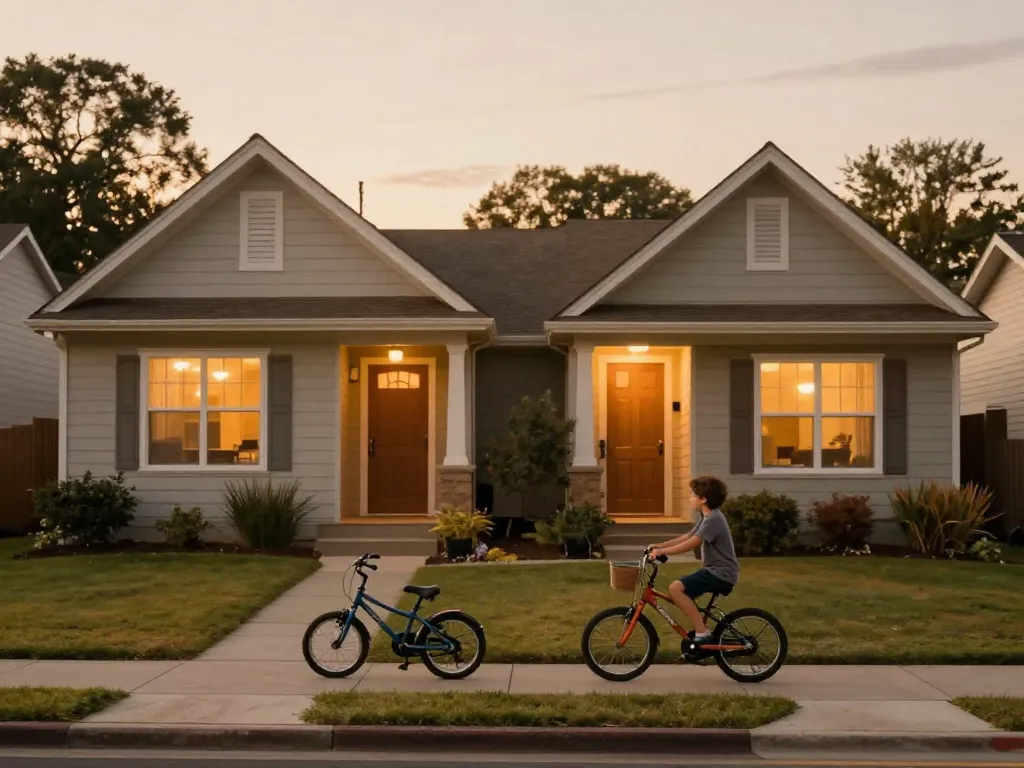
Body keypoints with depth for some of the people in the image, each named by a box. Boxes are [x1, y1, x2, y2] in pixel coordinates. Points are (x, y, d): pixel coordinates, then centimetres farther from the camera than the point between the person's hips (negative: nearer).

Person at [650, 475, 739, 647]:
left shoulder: (713, 519, -18)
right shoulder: (708, 517, 16)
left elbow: (691, 544, -26)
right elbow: (687, 537, 16)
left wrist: (662, 551, -25)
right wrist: (660, 545, 8)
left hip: (721, 573, -11)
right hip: (715, 570, 11)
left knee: (676, 588, -22)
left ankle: (702, 633, -17)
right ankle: (701, 629, 19)